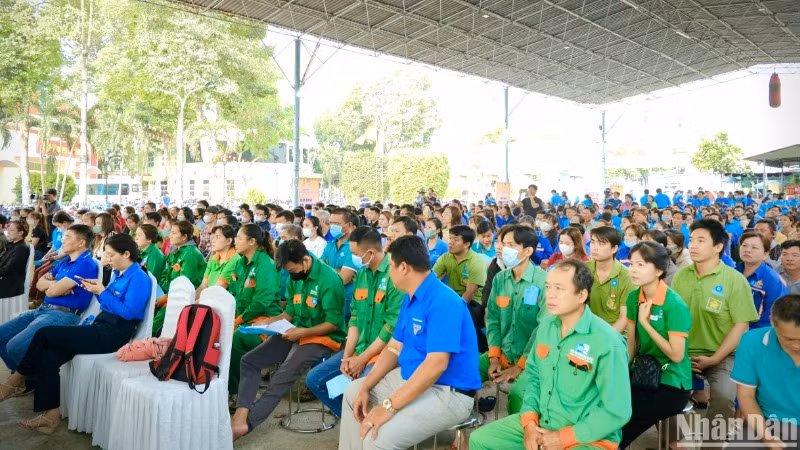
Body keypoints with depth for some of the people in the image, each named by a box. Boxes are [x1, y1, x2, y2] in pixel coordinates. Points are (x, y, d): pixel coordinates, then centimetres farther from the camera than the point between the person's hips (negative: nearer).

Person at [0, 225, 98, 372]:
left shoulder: (86, 264, -15)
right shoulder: (66, 260, 17)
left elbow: (53, 291, -18)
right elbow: (40, 283, 12)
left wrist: (49, 283, 5)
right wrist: (55, 283, -8)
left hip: (63, 314, -10)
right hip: (43, 309, 10)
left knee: (15, 346, -22)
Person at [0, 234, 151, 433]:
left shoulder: (139, 278, -11)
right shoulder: (118, 274, 18)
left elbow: (129, 312, -20)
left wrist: (101, 292, -14)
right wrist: (97, 288, 6)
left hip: (113, 335, -9)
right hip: (100, 329, 9)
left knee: (44, 334, -12)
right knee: (48, 357, -10)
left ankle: (17, 380, 12)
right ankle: (50, 416, -4)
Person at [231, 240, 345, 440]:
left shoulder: (329, 279, -19)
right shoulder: (295, 278, 3)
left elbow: (334, 322, -17)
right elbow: (291, 311, 13)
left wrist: (302, 332, -22)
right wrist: (270, 321, -4)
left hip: (323, 338, -8)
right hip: (296, 333, 8)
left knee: (282, 376, -26)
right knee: (249, 360, -4)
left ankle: (247, 424, -16)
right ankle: (241, 416, -15)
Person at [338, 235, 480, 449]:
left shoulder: (443, 302, -25)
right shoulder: (409, 299, 8)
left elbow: (436, 365, -31)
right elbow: (394, 348, 12)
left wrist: (389, 406, -29)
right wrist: (365, 387, 1)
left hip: (447, 392, -10)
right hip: (411, 378, 10)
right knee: (353, 392, 17)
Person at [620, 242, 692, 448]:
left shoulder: (674, 305, -18)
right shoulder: (633, 298, 0)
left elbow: (676, 354, -19)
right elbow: (631, 343, 5)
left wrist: (645, 322, -20)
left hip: (672, 385, -5)